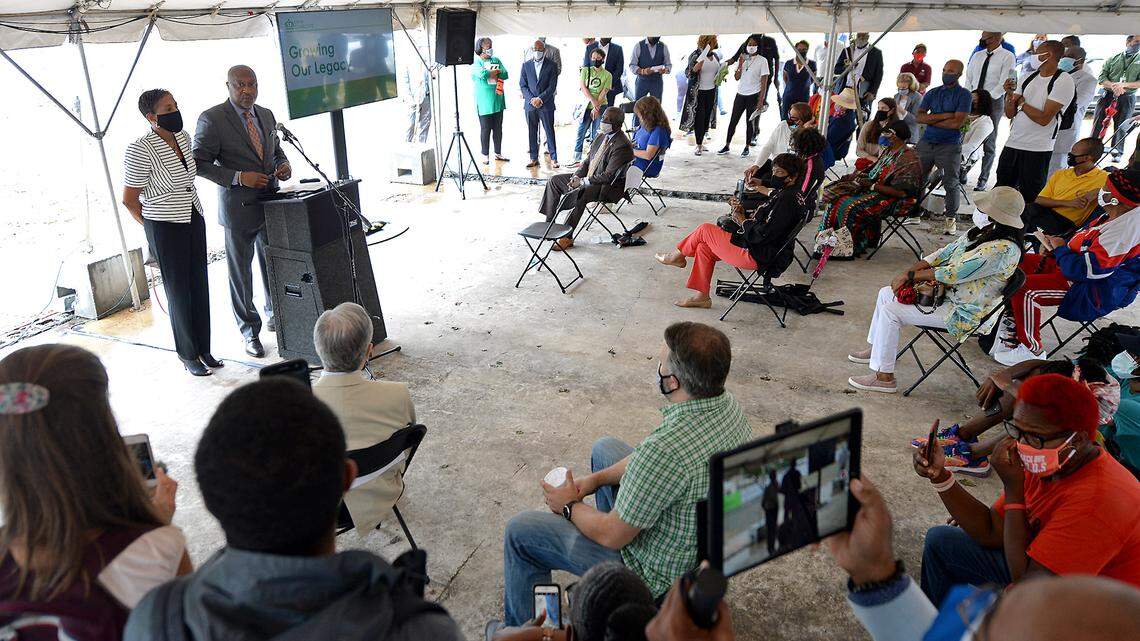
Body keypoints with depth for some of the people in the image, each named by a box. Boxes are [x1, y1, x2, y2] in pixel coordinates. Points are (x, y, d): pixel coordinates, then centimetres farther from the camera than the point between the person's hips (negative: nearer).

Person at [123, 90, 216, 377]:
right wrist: (153, 228, 2)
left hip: (194, 219, 6)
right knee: (179, 291, 4)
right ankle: (188, 355, 18)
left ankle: (204, 350, 22)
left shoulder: (184, 137, 3)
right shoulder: (140, 151, -18)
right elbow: (129, 200, -10)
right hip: (165, 228, -6)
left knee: (200, 286, 10)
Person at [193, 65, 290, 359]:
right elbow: (200, 163, -11)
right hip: (238, 208, -5)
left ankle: (275, 315, 37)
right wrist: (238, 177, -22)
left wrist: (284, 164, -1)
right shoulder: (212, 119, -10)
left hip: (271, 203, 5)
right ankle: (249, 331, 19)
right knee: (240, 272, 6)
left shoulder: (266, 115, 8)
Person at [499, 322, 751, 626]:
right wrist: (595, 479, 3)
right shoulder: (728, 403, -12)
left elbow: (612, 536, -25)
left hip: (661, 574, -8)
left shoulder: (665, 449, -41)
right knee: (604, 448, 25)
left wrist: (570, 507, -5)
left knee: (520, 531, 5)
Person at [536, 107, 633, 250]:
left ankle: (567, 237, -27)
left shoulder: (622, 146, -20)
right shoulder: (602, 136, 8)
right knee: (554, 180, 6)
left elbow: (608, 176, -24)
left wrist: (583, 181, -20)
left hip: (608, 187, -10)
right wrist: (577, 176, -2)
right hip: (588, 178, 10)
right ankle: (549, 224, 7)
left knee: (577, 195, -36)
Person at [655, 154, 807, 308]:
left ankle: (678, 255, 23)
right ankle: (701, 296, 14)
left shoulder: (787, 199, -22)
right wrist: (743, 213, 0)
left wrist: (743, 221, -9)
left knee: (704, 229, -3)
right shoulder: (783, 193, 10)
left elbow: (762, 235, -26)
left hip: (756, 256, -10)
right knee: (704, 247, 11)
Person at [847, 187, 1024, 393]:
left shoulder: (1002, 249, -27)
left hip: (962, 314, -10)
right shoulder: (982, 232, 3)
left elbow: (952, 273, -27)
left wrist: (910, 276, -18)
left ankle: (884, 377, -9)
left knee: (890, 310, -18)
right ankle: (876, 348, 27)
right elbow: (945, 253, 5)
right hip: (947, 294, 10)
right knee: (886, 293, 10)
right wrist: (908, 272, -7)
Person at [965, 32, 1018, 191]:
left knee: (989, 144, 3)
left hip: (993, 102, -4)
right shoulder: (977, 55, 12)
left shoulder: (1007, 56, -4)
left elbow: (1003, 84, -10)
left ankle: (983, 180, 10)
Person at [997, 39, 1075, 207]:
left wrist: (1021, 102, -5)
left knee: (1029, 198, 1)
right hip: (1012, 143, 6)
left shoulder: (1064, 81, -9)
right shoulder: (1029, 78, 11)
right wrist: (1010, 93, -5)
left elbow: (1044, 119, -15)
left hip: (1037, 149, -6)